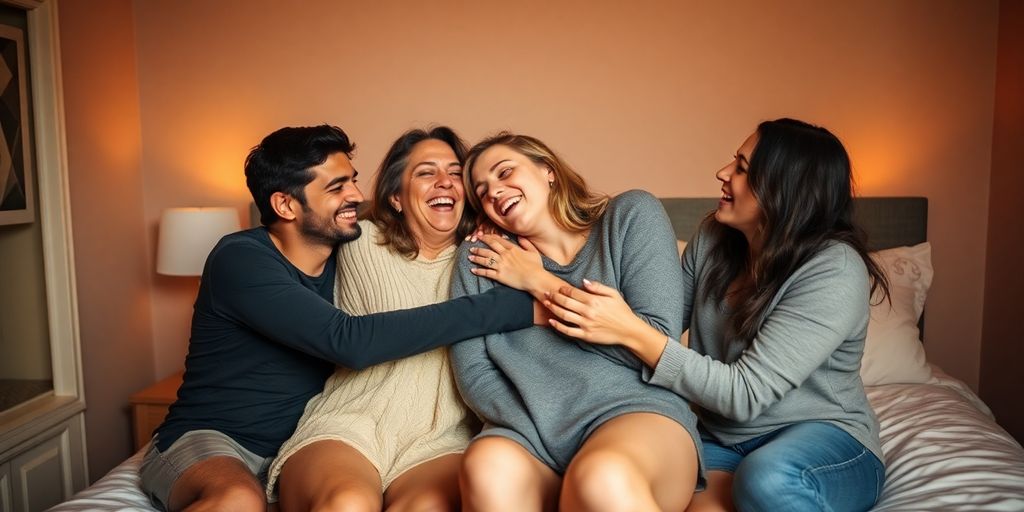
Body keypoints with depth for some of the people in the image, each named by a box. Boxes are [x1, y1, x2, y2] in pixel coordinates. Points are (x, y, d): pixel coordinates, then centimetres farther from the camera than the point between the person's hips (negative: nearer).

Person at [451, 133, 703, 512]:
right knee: (488, 465, -33)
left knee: (602, 477, -36)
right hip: (527, 435, 2)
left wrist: (538, 283, -2)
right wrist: (538, 439, -14)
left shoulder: (632, 215, 4)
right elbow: (473, 374, 4)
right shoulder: (479, 257, 11)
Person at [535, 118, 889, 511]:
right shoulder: (714, 237, -2)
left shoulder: (834, 271, -20)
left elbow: (744, 394, -24)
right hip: (721, 438, 4)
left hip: (825, 437, -3)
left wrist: (630, 331, -31)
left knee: (768, 480, -37)